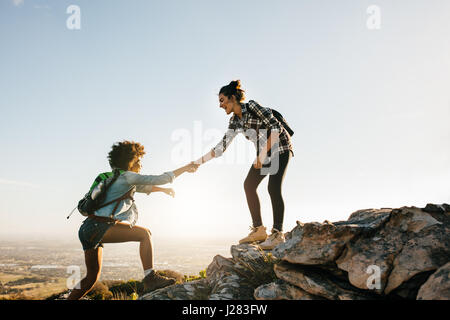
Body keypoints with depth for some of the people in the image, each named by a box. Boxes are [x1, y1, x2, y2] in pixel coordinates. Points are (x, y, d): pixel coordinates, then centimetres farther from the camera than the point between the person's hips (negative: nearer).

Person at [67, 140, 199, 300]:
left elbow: (142, 187, 41)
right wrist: (185, 168, 4)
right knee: (144, 233, -13)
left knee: (92, 277, 18)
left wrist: (163, 189, 43)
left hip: (88, 230, 10)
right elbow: (159, 179, -4)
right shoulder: (127, 176, -5)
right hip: (99, 227, -10)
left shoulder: (119, 179, 24)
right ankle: (150, 278, -20)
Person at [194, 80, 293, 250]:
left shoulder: (252, 106, -19)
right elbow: (222, 146, 3)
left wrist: (263, 154, -25)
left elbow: (276, 128, -23)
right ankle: (259, 230, 4)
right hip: (265, 152, 8)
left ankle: (278, 234, -15)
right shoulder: (235, 121, 3)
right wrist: (199, 161, -2)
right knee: (249, 184, -1)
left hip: (280, 147, -8)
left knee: (273, 188, -20)